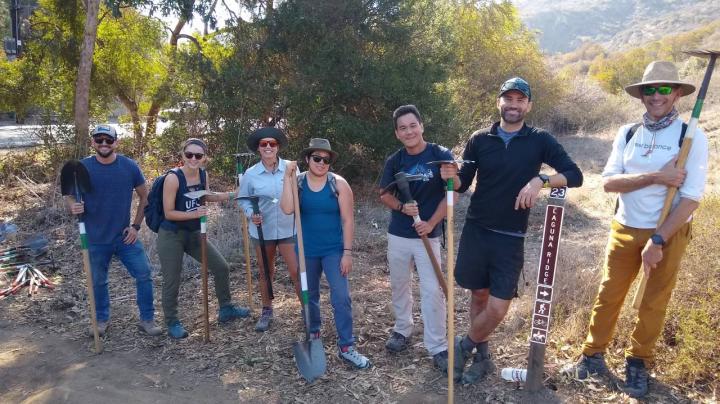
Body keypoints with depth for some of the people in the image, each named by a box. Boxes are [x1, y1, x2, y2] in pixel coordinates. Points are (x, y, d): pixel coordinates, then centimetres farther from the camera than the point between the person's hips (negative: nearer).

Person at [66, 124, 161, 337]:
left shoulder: (129, 166, -7)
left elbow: (144, 196, 3)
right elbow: (70, 196, 0)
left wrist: (136, 226, -1)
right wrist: (74, 207, -24)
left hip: (125, 236, 0)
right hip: (95, 239, 0)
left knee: (144, 274, -3)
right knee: (98, 282, 14)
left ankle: (147, 320, 13)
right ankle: (102, 320, 36)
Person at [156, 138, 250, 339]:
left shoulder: (204, 175, -2)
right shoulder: (173, 178, -21)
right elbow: (168, 213, -19)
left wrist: (229, 195, 8)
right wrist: (194, 214, -29)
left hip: (194, 233, 7)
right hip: (171, 236, -6)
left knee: (222, 267, 9)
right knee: (172, 282, 2)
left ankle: (225, 309, 28)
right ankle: (172, 323, 23)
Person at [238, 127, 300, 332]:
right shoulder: (251, 174, -5)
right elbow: (243, 199, 5)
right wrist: (251, 213, -14)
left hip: (288, 229, -1)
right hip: (262, 230, 2)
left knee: (297, 272, -3)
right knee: (265, 272, 15)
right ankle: (267, 312, 33)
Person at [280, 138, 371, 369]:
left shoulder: (338, 184, -8)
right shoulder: (297, 182, -4)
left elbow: (348, 220, -9)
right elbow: (287, 209, -21)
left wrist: (347, 252, -13)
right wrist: (288, 177, -23)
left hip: (334, 250, -2)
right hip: (307, 250, 2)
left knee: (341, 297, -6)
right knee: (309, 295, 17)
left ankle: (346, 347, 4)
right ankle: (313, 333, 39)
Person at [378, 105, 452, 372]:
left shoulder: (441, 156, -9)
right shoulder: (394, 161, 0)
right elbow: (384, 195, 5)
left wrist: (431, 223, -16)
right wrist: (401, 207, -16)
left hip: (428, 236, -3)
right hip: (398, 235, 4)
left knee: (432, 290, -4)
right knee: (399, 286, 16)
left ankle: (438, 347, 8)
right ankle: (402, 330, 36)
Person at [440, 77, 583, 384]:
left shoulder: (540, 141, -2)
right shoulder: (479, 139, 1)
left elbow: (575, 175, -6)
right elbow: (463, 184, 6)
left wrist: (541, 180, -24)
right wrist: (452, 176, -18)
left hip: (511, 238, -1)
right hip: (475, 231, 1)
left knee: (497, 309, -4)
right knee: (478, 295, 12)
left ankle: (464, 348, 24)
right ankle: (482, 357, 33)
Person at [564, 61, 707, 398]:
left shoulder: (692, 137, -9)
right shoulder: (627, 134, 1)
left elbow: (691, 198, -14)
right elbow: (608, 182, -8)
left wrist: (657, 241, -19)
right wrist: (655, 176, -21)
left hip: (668, 233, -2)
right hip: (625, 229, 3)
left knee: (653, 304, 10)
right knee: (609, 295, 9)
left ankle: (638, 363, 29)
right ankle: (593, 355, 25)